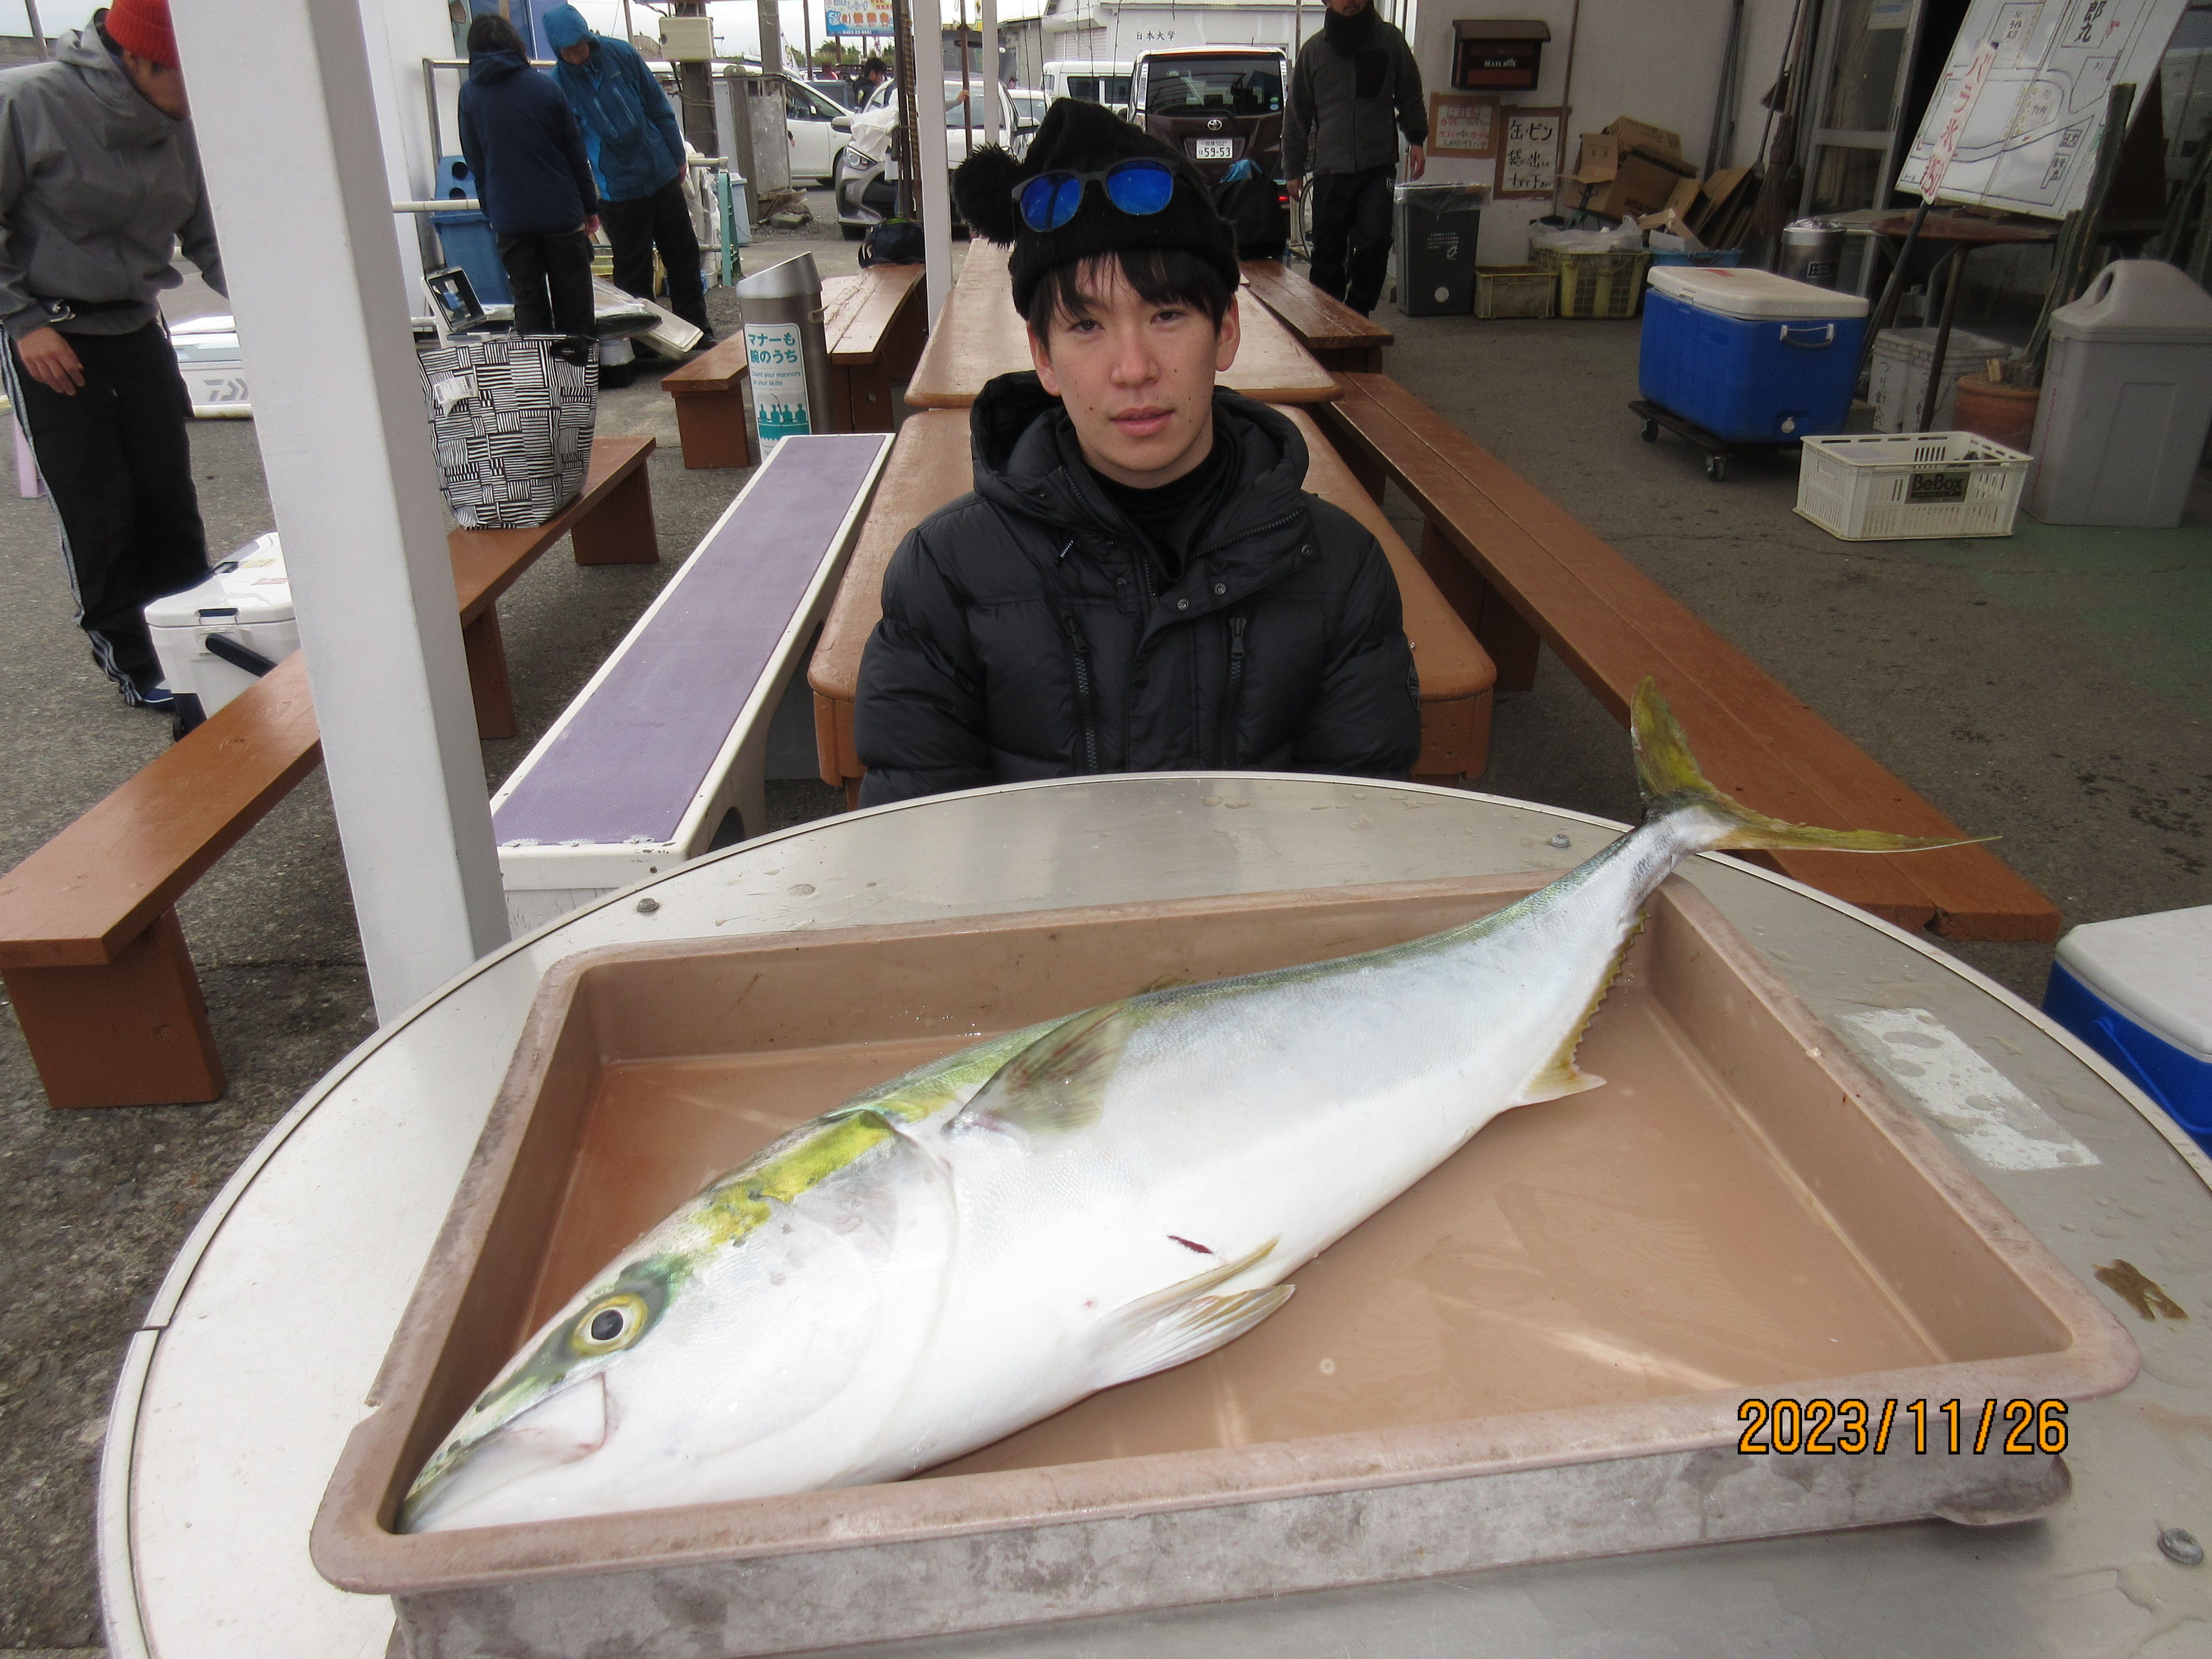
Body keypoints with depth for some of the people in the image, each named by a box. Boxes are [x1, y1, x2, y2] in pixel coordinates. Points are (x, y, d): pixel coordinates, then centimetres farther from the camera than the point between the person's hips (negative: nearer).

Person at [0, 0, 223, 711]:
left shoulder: (179, 125, -1)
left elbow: (210, 239, 5)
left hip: (139, 332, 5)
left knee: (170, 505, 8)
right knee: (98, 517, -2)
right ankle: (132, 665, 12)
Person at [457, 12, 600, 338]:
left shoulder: (470, 95, 1)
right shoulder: (545, 88, -3)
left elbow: (475, 161, 9)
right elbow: (576, 152, 1)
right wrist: (590, 207, 10)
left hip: (509, 218, 1)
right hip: (561, 212, -1)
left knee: (529, 302, 6)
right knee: (573, 302, 6)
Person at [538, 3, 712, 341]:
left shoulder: (621, 54, -4)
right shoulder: (559, 84, -8)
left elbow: (659, 107, 5)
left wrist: (678, 158, 6)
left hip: (663, 176, 3)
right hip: (619, 193, -3)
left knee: (684, 256, 11)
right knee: (633, 272, 2)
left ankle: (697, 329, 23)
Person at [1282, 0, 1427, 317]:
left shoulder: (1389, 39, 7)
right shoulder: (1314, 50, 7)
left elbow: (1410, 96, 16)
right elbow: (1296, 114, 12)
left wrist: (1416, 139, 4)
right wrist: (1294, 169, 10)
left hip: (1379, 167, 0)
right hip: (1330, 171, 0)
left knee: (1374, 242, -10)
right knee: (1328, 249, 3)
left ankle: (1357, 314, 3)